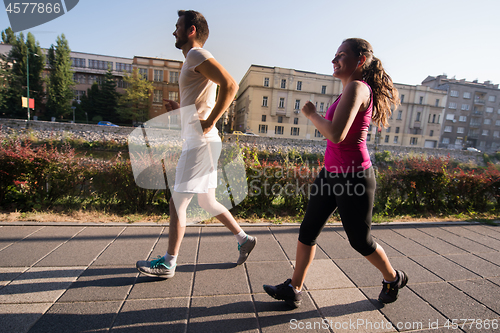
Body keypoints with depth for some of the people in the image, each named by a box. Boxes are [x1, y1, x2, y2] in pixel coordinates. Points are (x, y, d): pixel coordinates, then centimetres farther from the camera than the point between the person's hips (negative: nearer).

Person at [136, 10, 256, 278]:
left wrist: (209, 123, -22)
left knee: (177, 203, -2)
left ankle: (168, 263, 14)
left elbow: (230, 85, -21)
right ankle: (244, 239, 26)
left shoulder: (197, 54, -5)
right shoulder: (193, 60, 24)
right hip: (196, 143, 10)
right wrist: (179, 109, 16)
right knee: (207, 202, 15)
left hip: (200, 143, -10)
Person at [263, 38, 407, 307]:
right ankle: (294, 289, 25)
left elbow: (336, 134, -29)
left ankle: (394, 279, 44)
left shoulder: (357, 87, -16)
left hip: (352, 177, -9)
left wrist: (311, 114, -14)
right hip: (331, 173, 9)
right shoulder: (350, 90, 13)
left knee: (360, 241, 13)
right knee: (308, 231, 10)